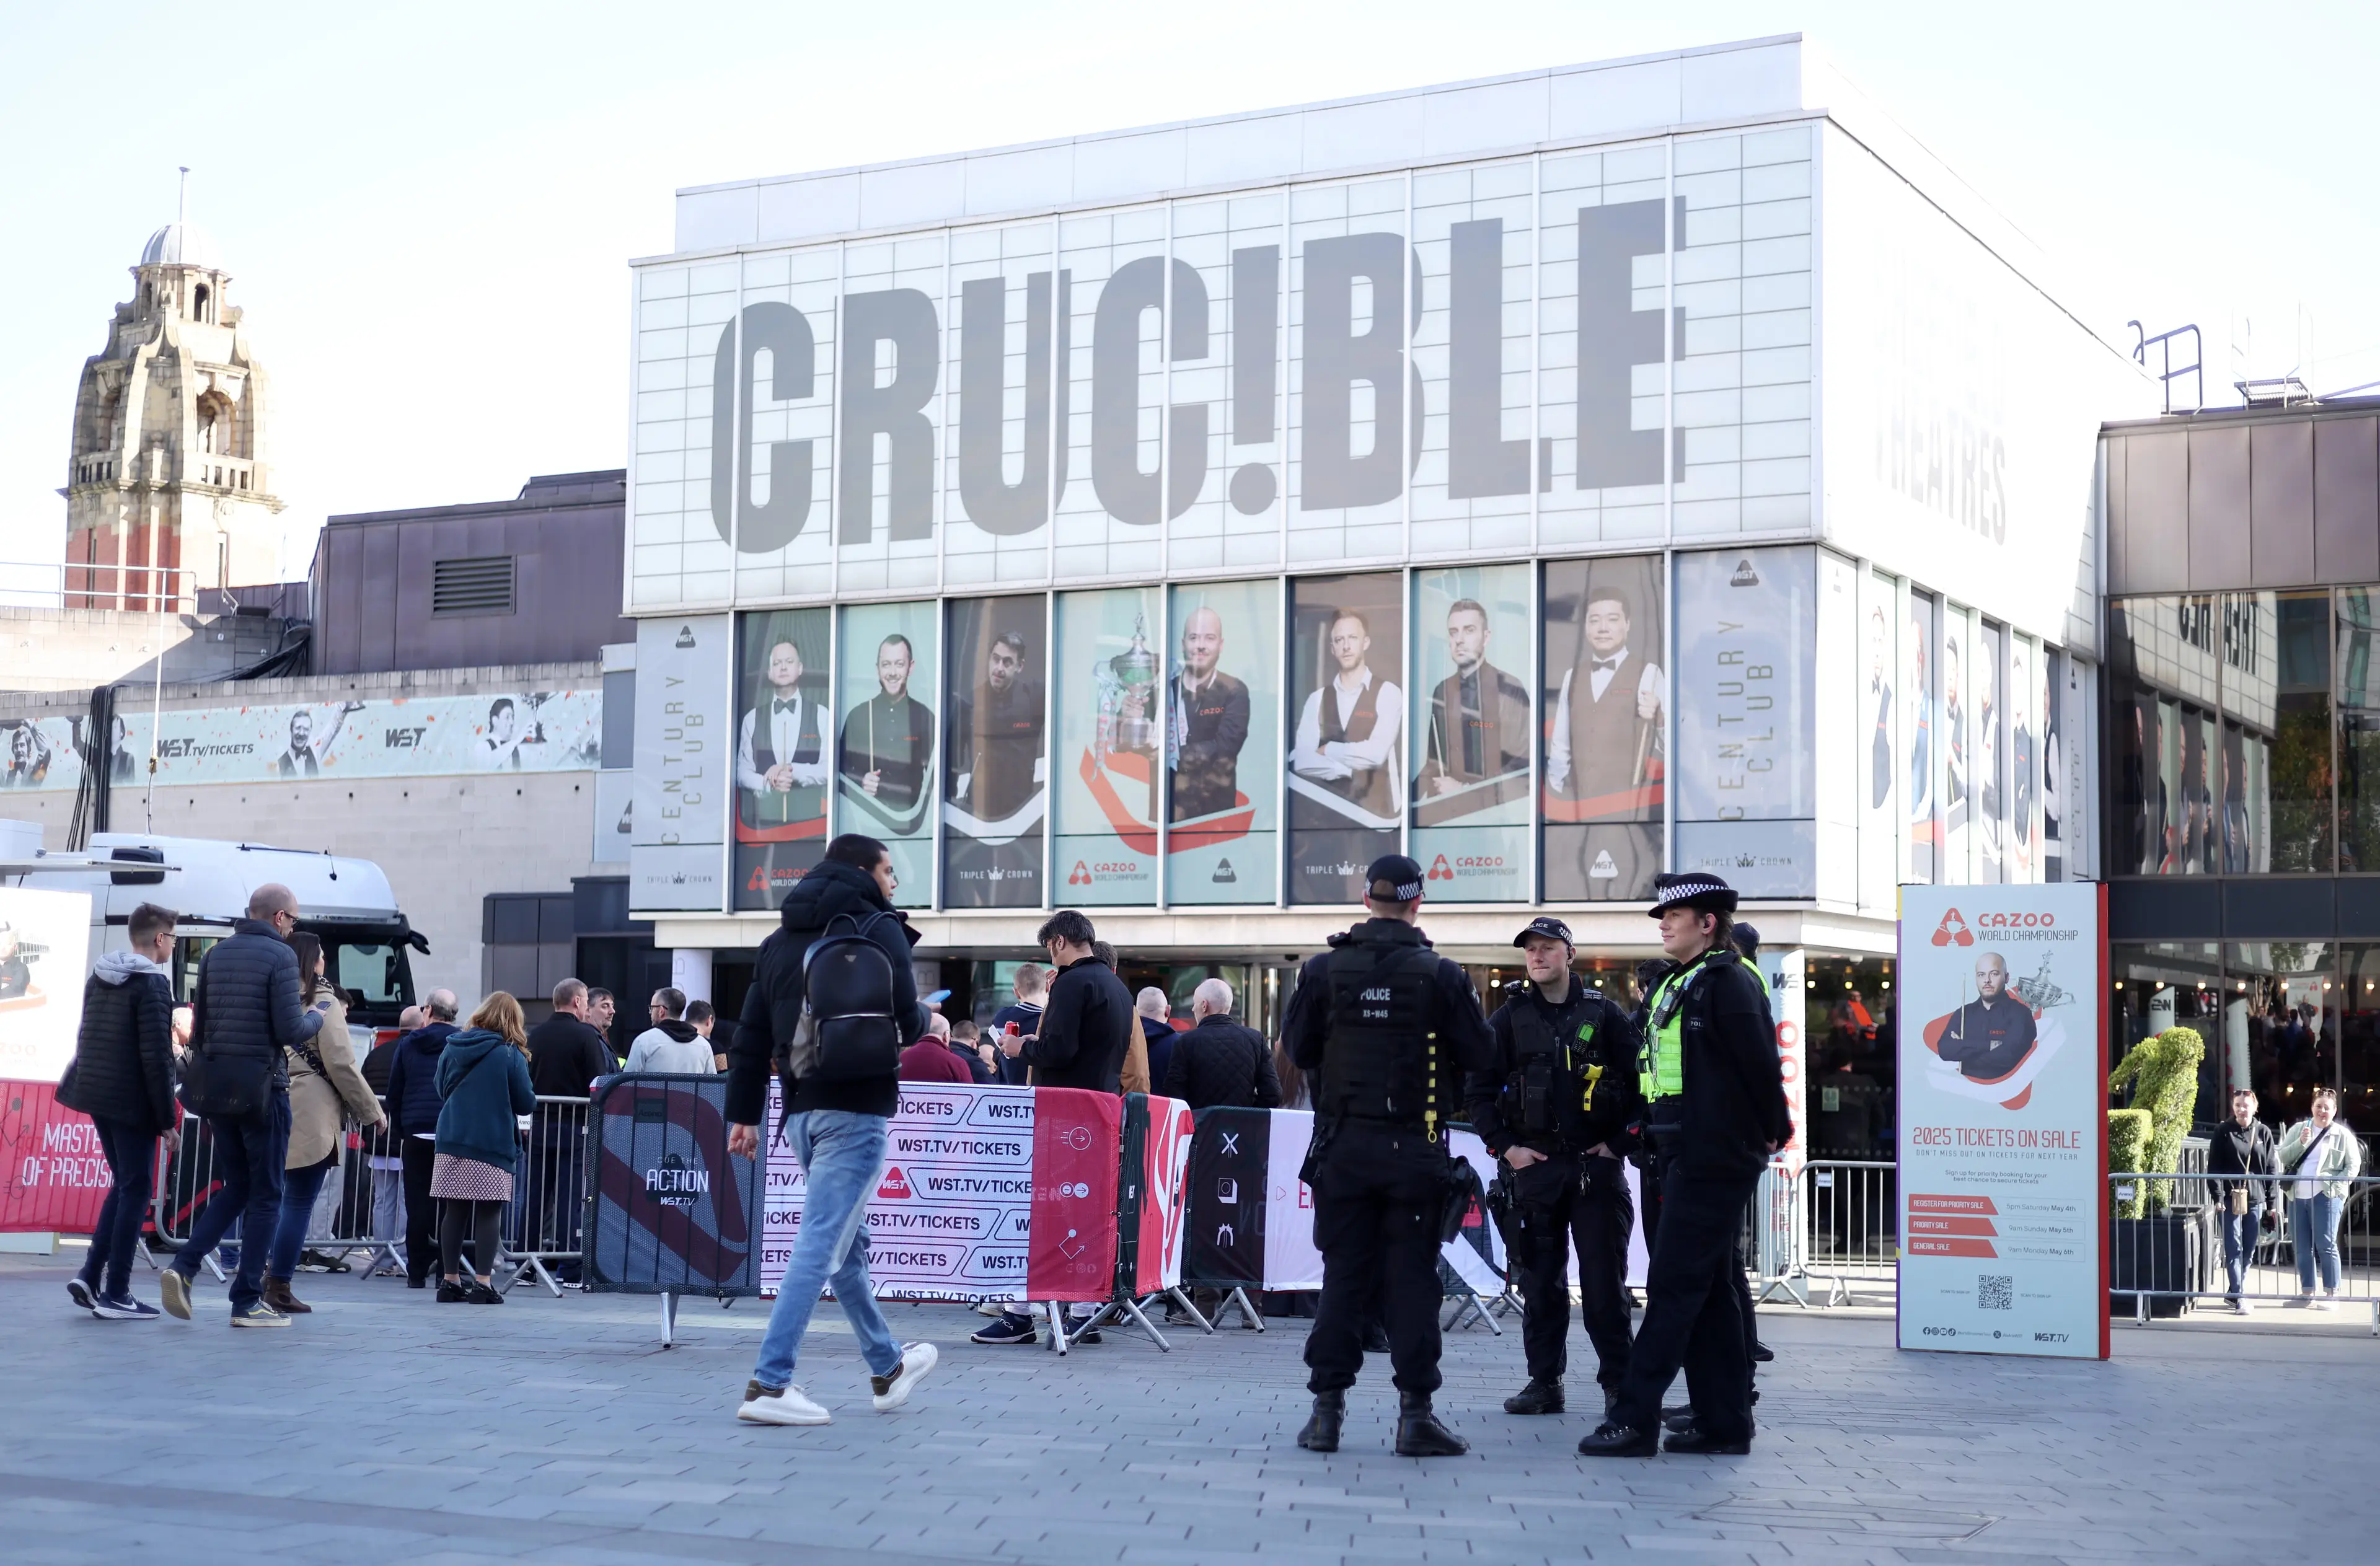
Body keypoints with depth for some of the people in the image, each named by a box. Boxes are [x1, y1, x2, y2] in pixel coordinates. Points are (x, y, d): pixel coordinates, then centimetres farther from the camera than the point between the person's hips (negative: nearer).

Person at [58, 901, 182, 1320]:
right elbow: (157, 1056, -17)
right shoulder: (152, 984, -13)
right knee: (135, 1191, 0)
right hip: (132, 1102, -8)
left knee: (123, 1184, 18)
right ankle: (115, 1295, 0)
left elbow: (86, 1039, 16)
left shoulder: (99, 978, 12)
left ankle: (91, 1276, 11)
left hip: (96, 1096, 8)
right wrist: (168, 1119, -14)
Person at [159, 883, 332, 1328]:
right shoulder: (280, 956, -10)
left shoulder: (215, 955, 11)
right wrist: (319, 1016, 5)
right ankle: (247, 1302, 4)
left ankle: (184, 1267, -2)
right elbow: (290, 1031, -16)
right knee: (264, 1195, 3)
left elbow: (200, 1028, 14)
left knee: (235, 1188, 17)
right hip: (263, 1089, -6)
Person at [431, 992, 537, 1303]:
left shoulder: (452, 1048, 6)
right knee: (488, 1214, -1)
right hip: (492, 1145, -4)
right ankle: (482, 1284, -4)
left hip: (451, 1140, 4)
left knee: (454, 1212, 8)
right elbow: (526, 1103, -3)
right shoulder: (510, 1055, -7)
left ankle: (450, 1281, 12)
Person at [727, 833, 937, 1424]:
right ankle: (769, 1384, -15)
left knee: (847, 1241, 19)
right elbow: (907, 1022, -8)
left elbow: (751, 1037, 12)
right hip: (855, 1110, -8)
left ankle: (888, 1367, 33)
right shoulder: (879, 929, -4)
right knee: (821, 1243, -9)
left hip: (801, 1110, 8)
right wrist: (923, 1021, 15)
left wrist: (744, 1115, 13)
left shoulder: (780, 939, 15)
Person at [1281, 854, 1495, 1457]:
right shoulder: (1441, 976, -8)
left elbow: (1297, 1049, 5)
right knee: (1412, 1279, 3)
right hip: (1415, 1148, -2)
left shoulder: (1325, 970, -2)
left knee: (1343, 1273, 7)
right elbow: (1480, 1055, -2)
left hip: (1345, 1144, 2)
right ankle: (1415, 1413, 2)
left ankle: (1327, 1408, 8)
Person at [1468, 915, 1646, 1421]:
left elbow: (1641, 1084, 4)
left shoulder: (1604, 1015, 4)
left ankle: (1618, 1381, 5)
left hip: (1596, 1165, -2)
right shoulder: (1509, 1018, 7)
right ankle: (1545, 1381, 12)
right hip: (1533, 1166, 2)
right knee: (1539, 1280, 5)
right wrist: (1504, 1146, -1)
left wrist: (1619, 1143, -3)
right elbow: (1480, 1087, 7)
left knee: (1604, 1279, -3)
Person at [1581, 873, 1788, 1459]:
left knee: (1674, 1286, -9)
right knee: (1707, 1291, 12)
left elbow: (1761, 1063, -15)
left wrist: (1774, 1131, -5)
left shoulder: (1727, 983, -12)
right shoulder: (1678, 985, 17)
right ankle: (1725, 1421, 17)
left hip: (1714, 1162, -10)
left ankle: (1635, 1418, -9)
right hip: (1685, 1158, 10)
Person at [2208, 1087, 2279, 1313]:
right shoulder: (2223, 1132, 1)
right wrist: (2218, 1196, -12)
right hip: (2231, 1199, -3)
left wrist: (2272, 1201, 4)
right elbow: (2214, 1167, -2)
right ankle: (2238, 1297, -7)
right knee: (2234, 1249, -6)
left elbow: (2272, 1168, 9)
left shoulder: (2263, 1132, 8)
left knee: (2249, 1251, 8)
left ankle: (2234, 1293, 19)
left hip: (2255, 1199, 3)